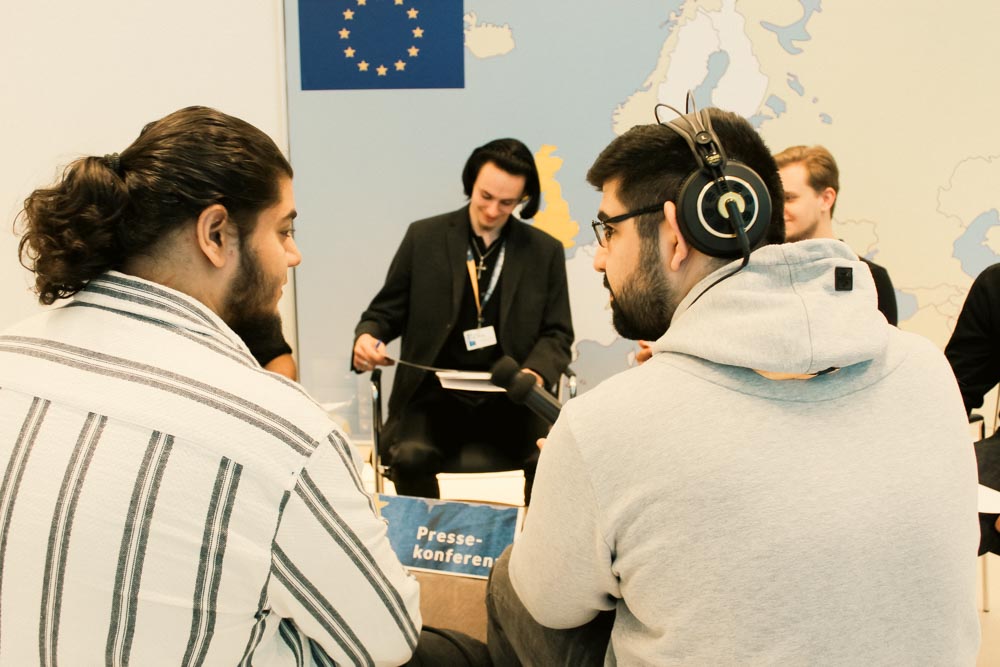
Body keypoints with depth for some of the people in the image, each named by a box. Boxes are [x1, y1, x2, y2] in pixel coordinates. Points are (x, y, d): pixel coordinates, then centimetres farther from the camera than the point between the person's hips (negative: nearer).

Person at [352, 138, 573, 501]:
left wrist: (536, 372, -14)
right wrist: (367, 337, -14)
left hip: (511, 397, 1)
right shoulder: (424, 237, 4)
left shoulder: (545, 251, 6)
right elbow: (386, 311, 10)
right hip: (434, 393, 0)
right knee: (410, 457, -29)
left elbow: (556, 333, 8)